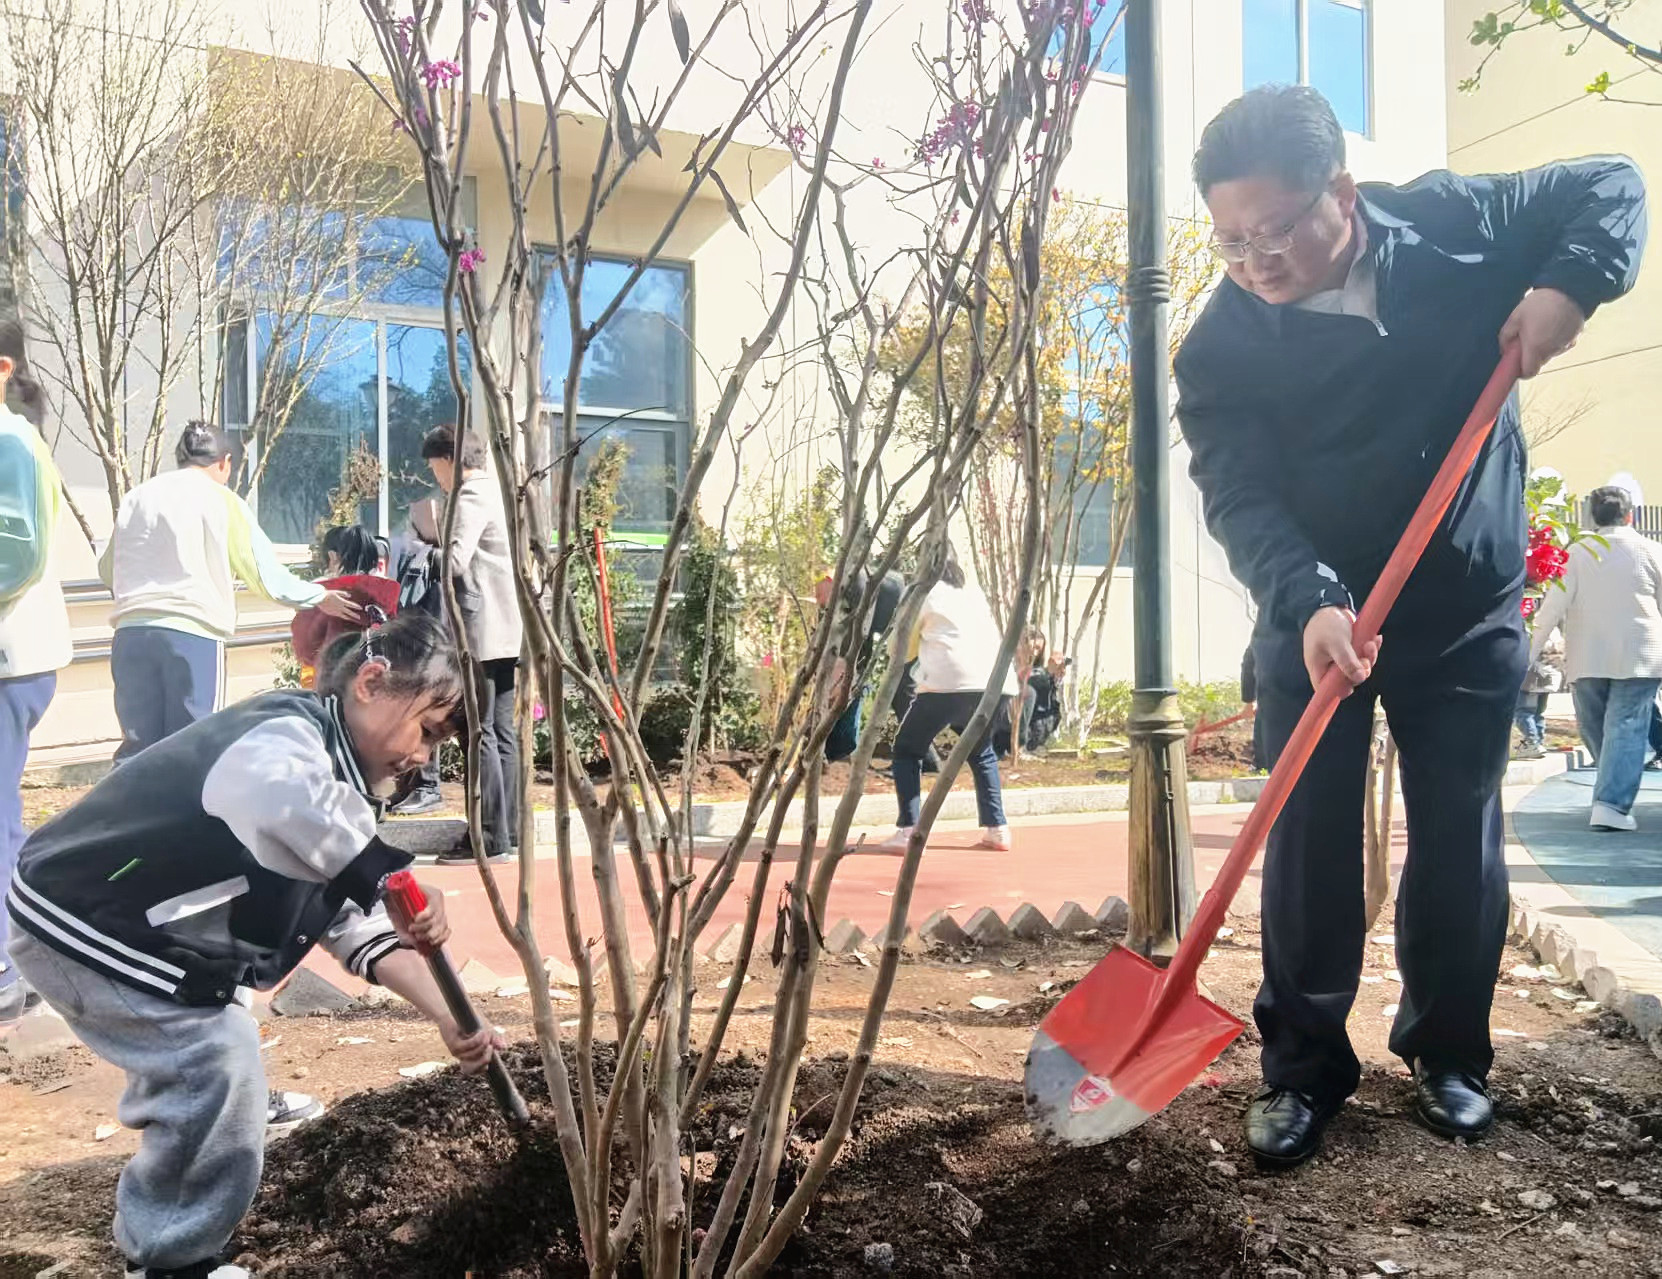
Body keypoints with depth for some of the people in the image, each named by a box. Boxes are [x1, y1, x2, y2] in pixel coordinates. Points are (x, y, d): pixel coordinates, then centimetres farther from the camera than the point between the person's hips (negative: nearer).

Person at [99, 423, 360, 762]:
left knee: (138, 748, 9)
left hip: (131, 632, 4)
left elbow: (107, 569, 25)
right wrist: (320, 597, 16)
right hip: (194, 634, -4)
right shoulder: (222, 501, 1)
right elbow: (267, 576, 1)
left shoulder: (136, 497, 14)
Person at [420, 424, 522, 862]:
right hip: (506, 629, 10)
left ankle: (491, 838, -5)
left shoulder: (471, 496, -10)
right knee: (503, 731, 11)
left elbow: (455, 560, -22)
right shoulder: (495, 490, 20)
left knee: (481, 732, -7)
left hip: (481, 631, -10)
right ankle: (508, 827, 16)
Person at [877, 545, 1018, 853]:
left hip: (949, 683, -5)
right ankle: (996, 828, 19)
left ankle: (908, 831, 0)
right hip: (997, 683, 5)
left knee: (907, 748, 13)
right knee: (981, 751, 29)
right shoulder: (975, 593, 26)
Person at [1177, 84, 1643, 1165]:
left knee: (1460, 840, 8)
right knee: (1309, 844, -1)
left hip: (1472, 611, 2)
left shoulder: (1454, 224, -8)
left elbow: (1610, 186, 5)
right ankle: (1305, 1067, 14)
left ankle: (1449, 1052, 29)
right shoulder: (1223, 348, -14)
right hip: (1313, 616, -1)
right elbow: (1240, 498, -22)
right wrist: (1308, 601, -39)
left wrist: (1572, 282, -16)